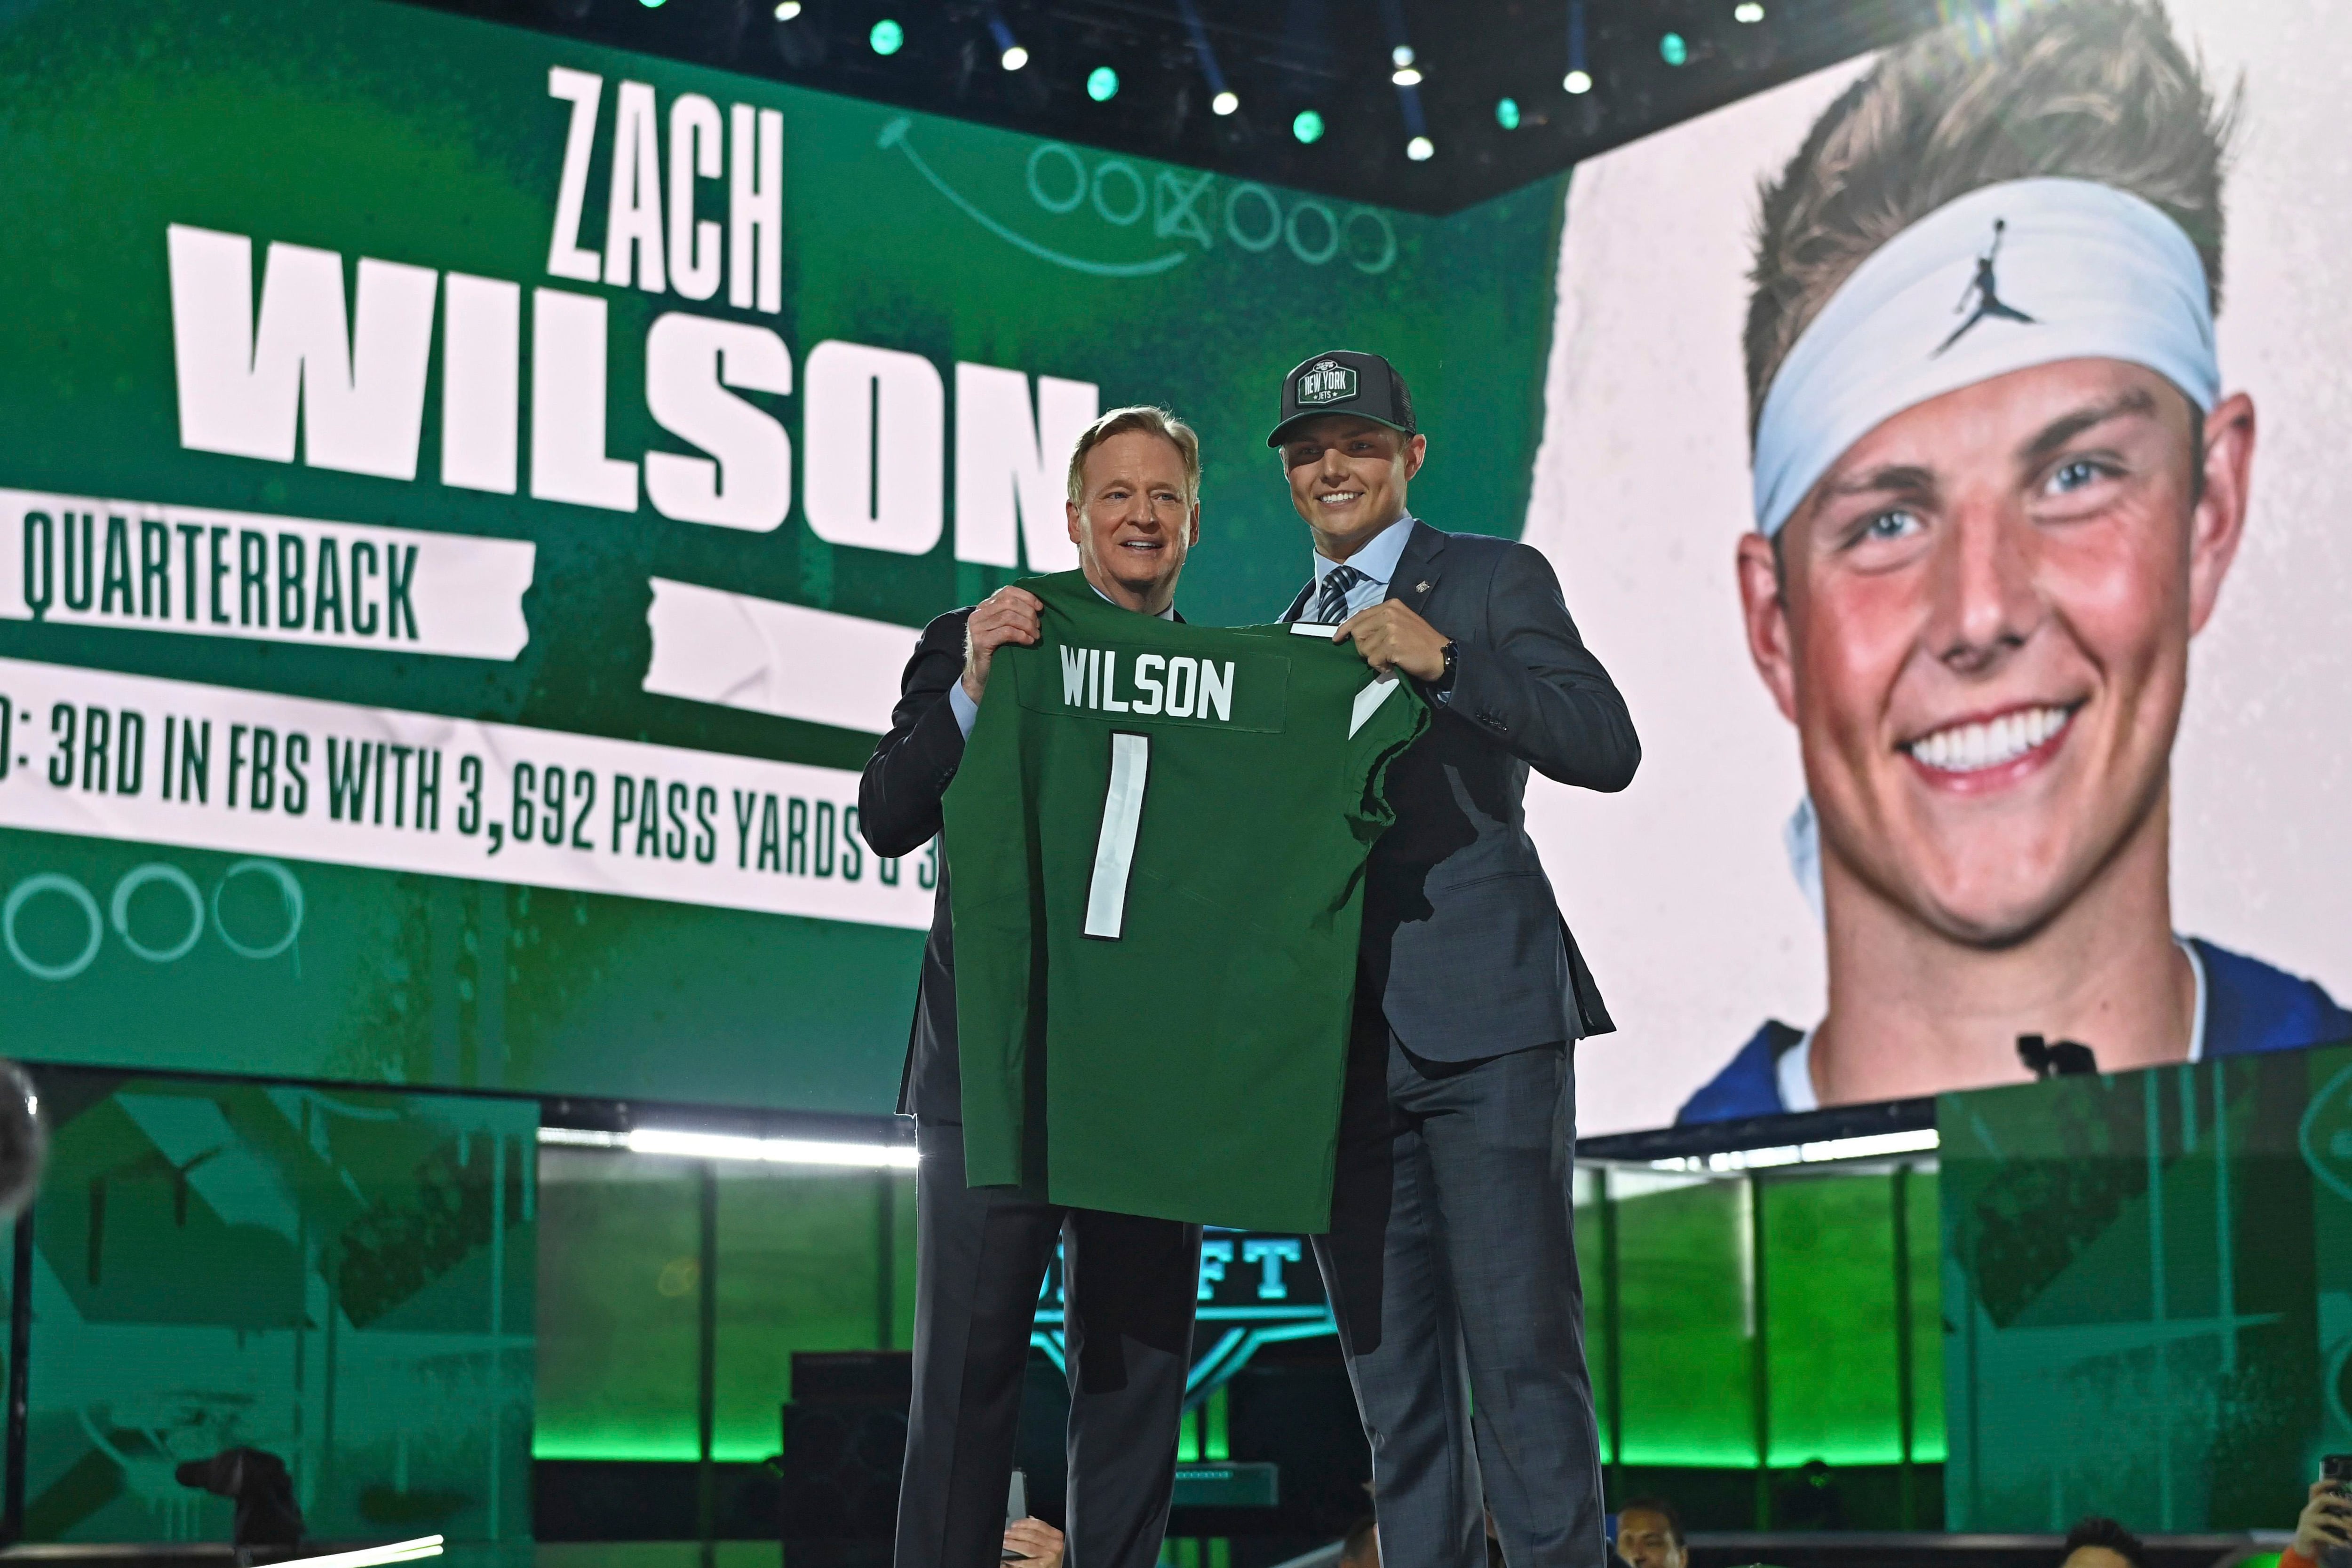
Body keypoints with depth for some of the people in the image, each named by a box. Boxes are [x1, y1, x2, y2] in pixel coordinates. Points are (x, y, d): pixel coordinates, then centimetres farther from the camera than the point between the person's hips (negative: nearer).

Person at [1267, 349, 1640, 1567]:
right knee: (1390, 1362, 6)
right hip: (1340, 1040, 6)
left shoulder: (1494, 579, 4)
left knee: (1521, 1341, -9)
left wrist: (1446, 660, -18)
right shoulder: (1287, 633, 21)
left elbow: (1607, 748, -9)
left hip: (1481, 1014, -5)